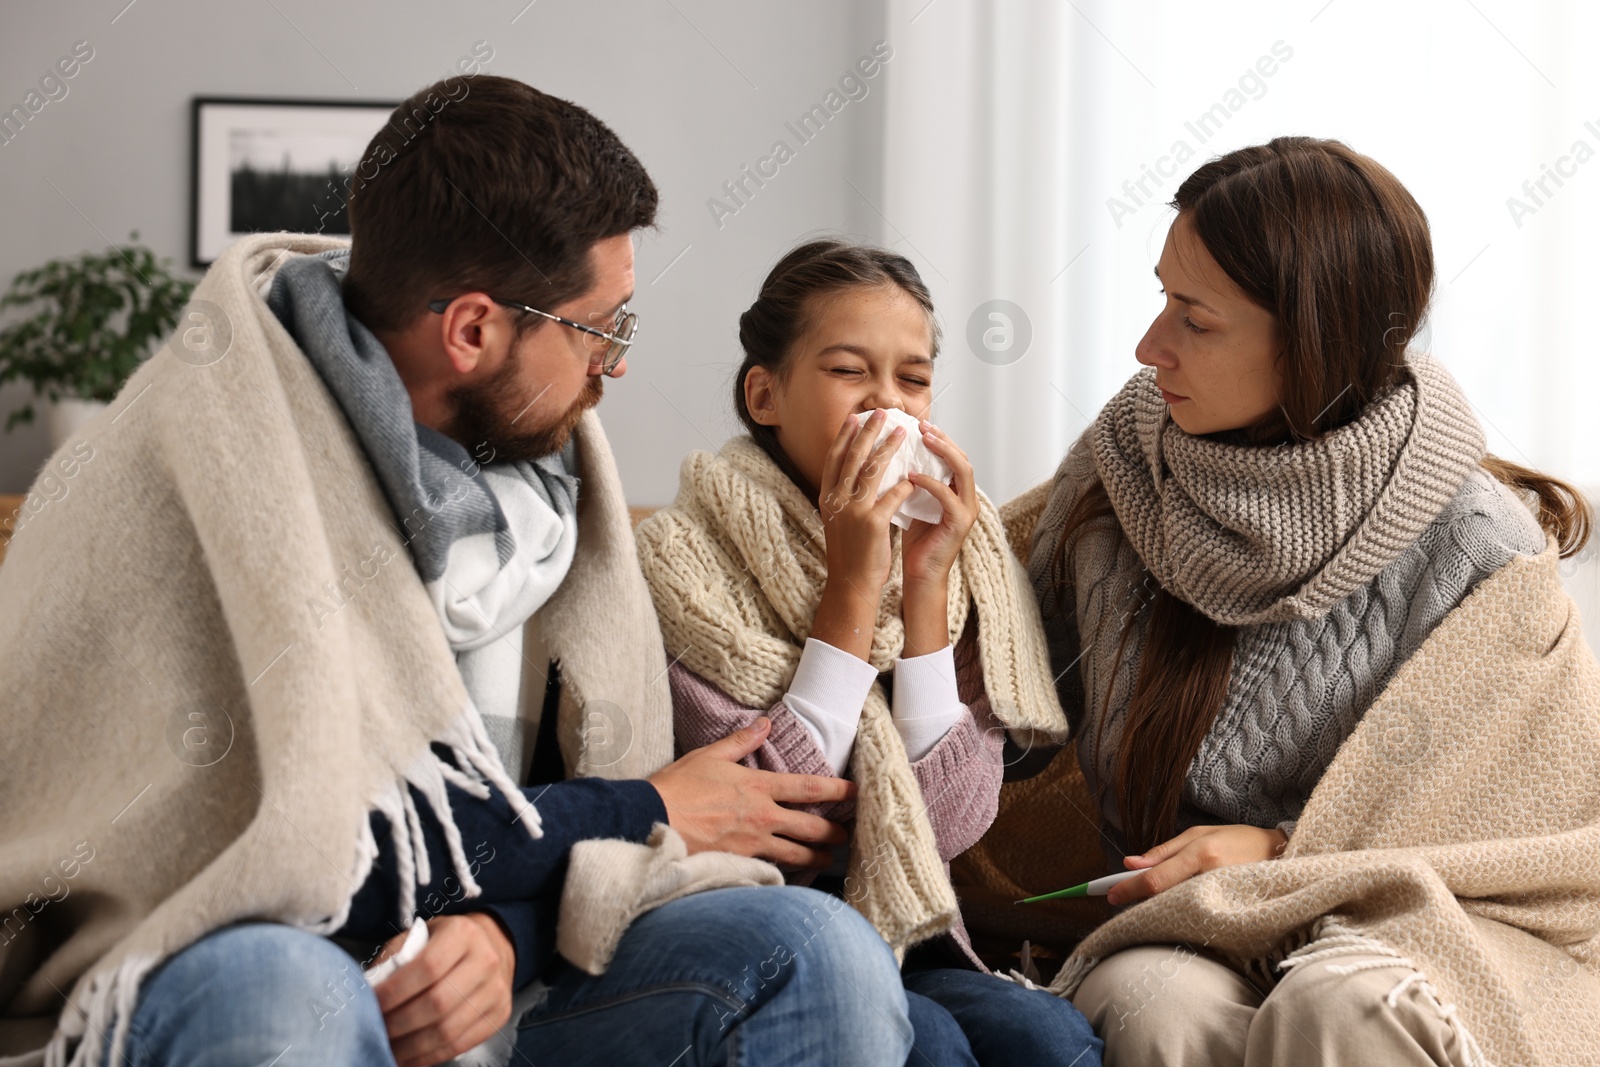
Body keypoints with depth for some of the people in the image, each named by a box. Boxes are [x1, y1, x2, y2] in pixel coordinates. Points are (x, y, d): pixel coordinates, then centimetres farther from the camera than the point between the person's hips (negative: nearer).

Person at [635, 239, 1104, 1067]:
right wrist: (852, 589, -17)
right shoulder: (681, 558, -7)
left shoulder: (953, 549, 6)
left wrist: (926, 588, -11)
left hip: (902, 939, 4)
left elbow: (948, 824, -5)